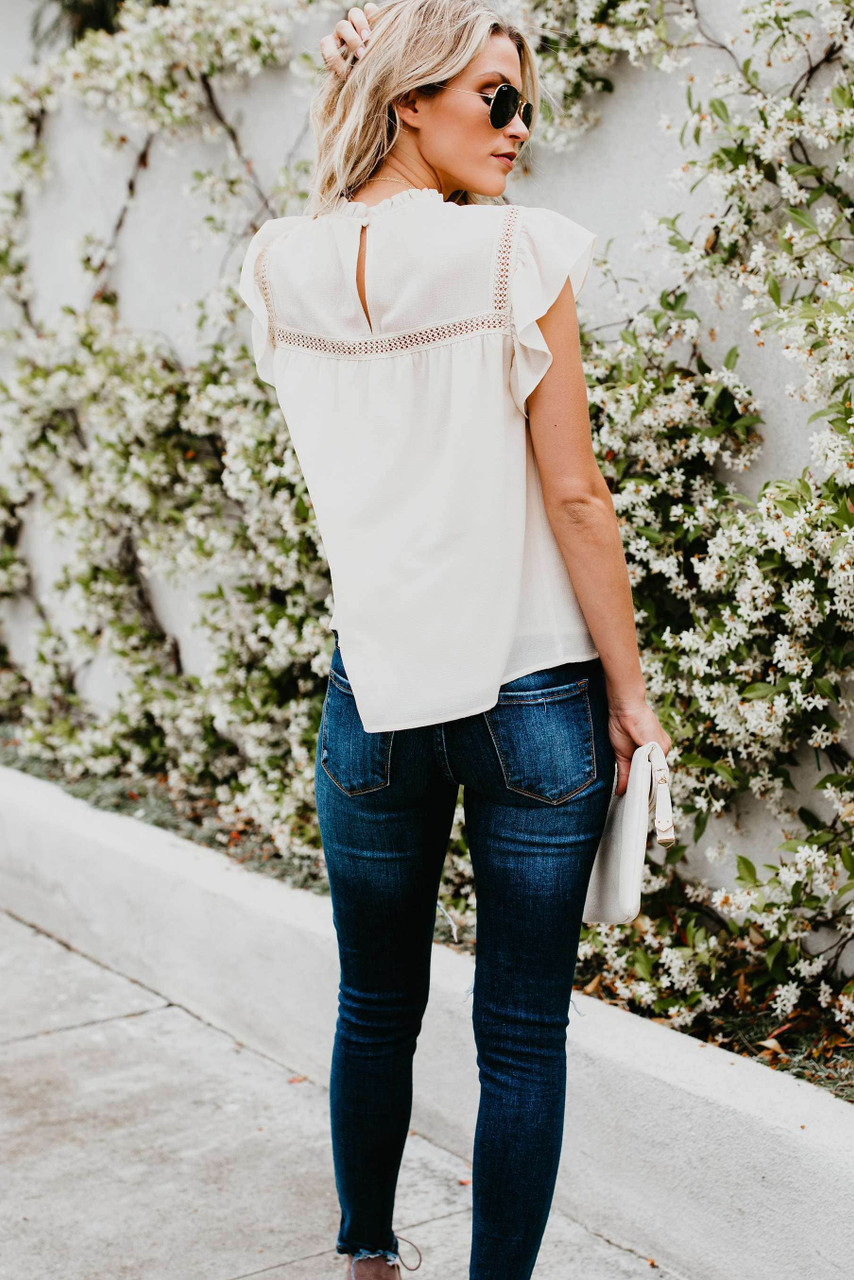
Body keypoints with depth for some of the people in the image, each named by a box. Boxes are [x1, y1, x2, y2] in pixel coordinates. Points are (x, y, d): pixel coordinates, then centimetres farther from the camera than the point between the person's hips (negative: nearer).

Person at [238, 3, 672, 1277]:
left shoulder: (282, 272, 2)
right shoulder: (518, 252, -11)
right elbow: (573, 492, -11)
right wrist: (630, 692, -3)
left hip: (372, 692, 4)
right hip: (534, 693, -4)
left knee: (376, 1011, 21)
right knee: (522, 1038, 9)